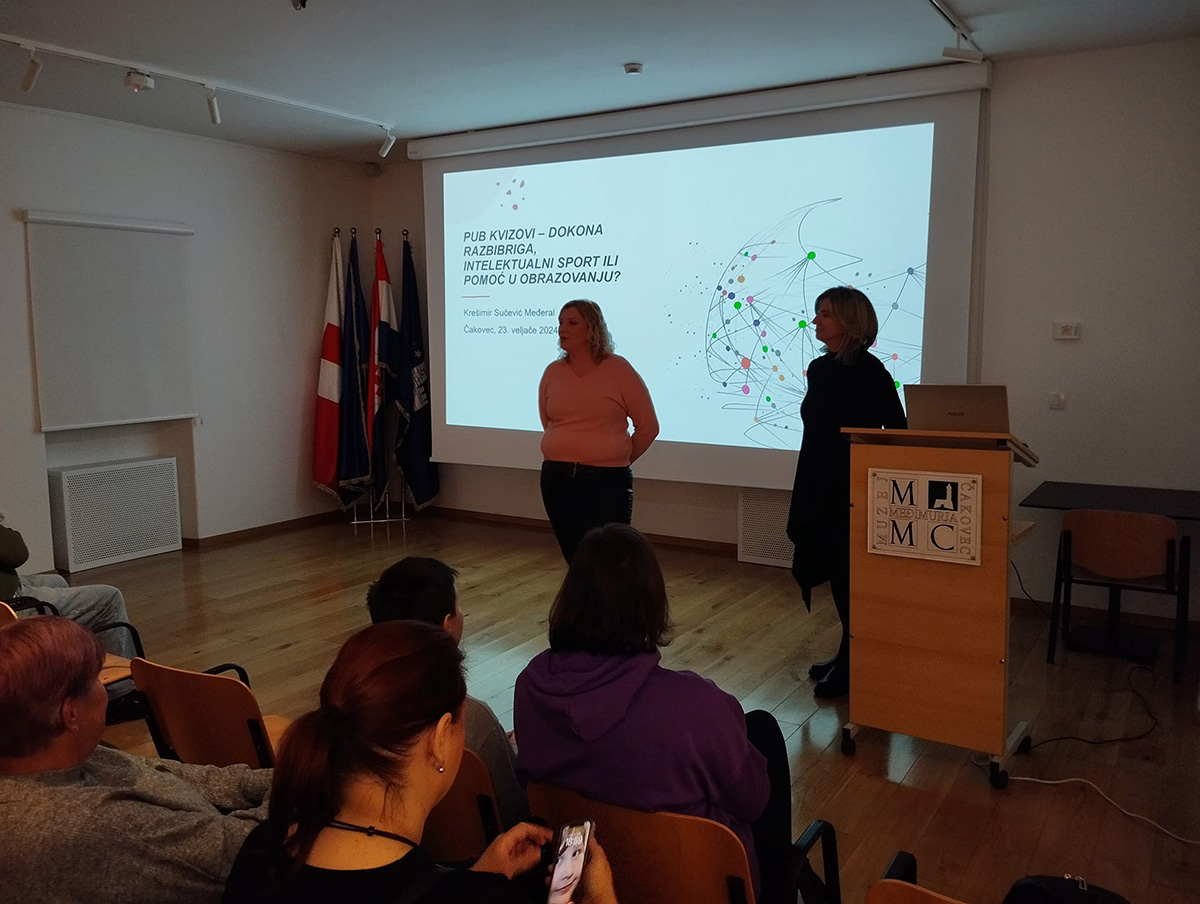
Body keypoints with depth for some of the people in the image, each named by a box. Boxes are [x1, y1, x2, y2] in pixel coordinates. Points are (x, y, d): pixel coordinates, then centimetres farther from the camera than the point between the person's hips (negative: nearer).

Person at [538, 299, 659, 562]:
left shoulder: (618, 369, -5)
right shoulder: (553, 372, 6)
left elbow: (648, 426, -1)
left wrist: (620, 459, 8)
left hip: (607, 481, -4)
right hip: (557, 479, 4)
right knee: (574, 558, 12)